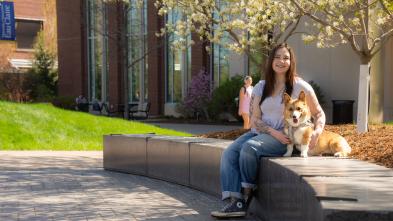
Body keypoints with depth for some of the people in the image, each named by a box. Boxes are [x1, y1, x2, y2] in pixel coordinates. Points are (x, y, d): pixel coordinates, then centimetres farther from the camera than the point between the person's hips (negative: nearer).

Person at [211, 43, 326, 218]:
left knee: (249, 147, -32)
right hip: (259, 132, 5)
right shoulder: (261, 87, 10)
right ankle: (234, 202, -32)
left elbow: (319, 113, 6)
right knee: (229, 153, -20)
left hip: (285, 138, -5)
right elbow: (254, 119, 3)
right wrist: (274, 133, -16)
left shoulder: (300, 86, -1)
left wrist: (317, 132, -15)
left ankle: (247, 195, -14)